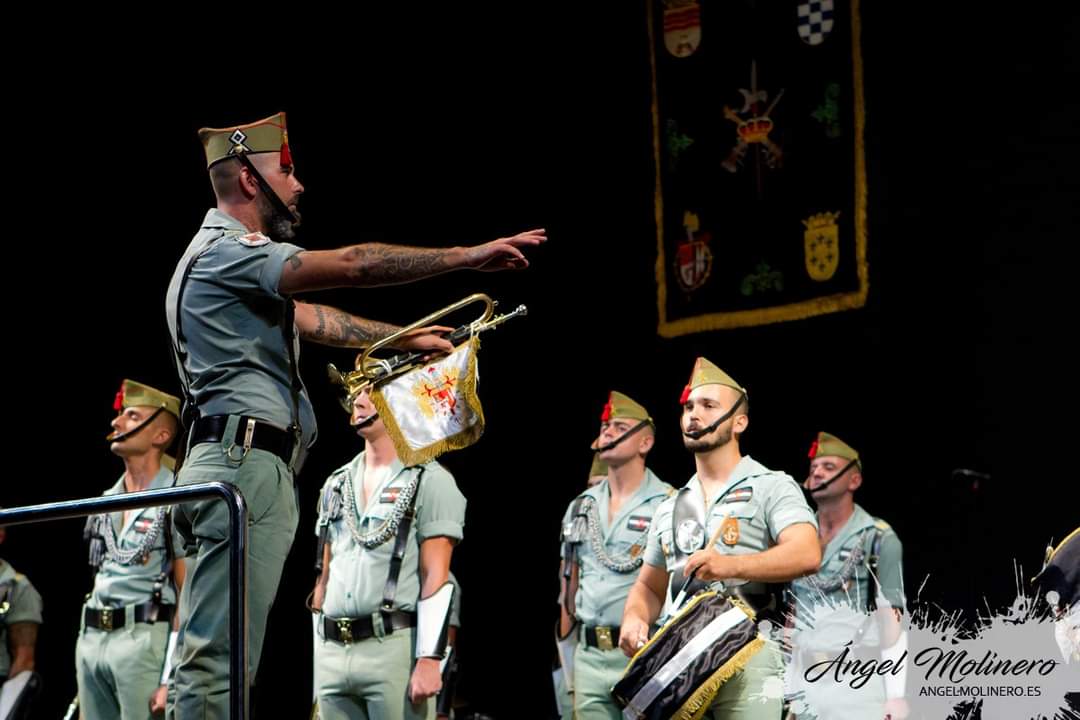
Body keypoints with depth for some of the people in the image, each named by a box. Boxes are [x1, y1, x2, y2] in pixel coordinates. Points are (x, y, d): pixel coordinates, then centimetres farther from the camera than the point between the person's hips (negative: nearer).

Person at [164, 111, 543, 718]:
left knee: (216, 656, 6)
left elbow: (312, 320, 35)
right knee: (218, 656, -15)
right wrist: (470, 256, -13)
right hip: (247, 463, -11)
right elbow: (352, 266, -17)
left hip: (240, 467, 11)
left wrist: (405, 338, 41)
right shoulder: (227, 251, -9)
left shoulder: (231, 256, 25)